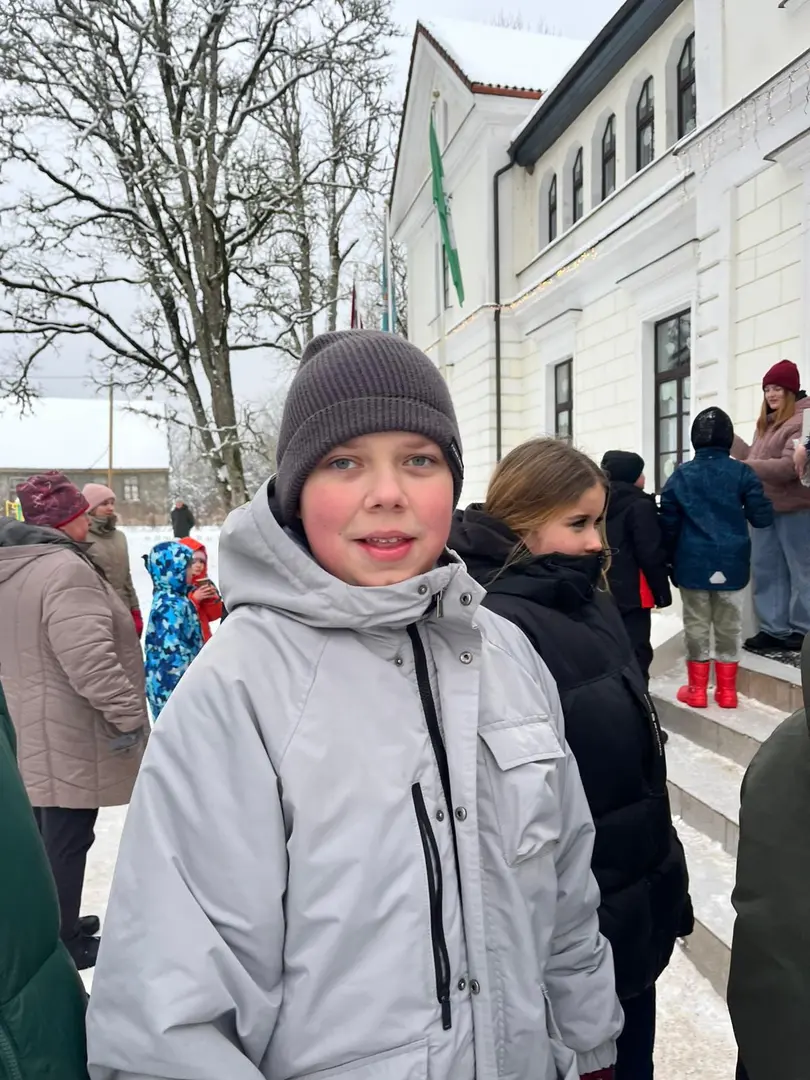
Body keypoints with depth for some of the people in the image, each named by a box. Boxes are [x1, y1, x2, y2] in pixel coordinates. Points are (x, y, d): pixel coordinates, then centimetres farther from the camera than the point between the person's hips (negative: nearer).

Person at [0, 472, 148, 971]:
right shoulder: (64, 569, -23)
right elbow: (89, 658, -31)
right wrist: (127, 714, -23)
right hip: (66, 736, -10)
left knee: (45, 833, 22)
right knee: (67, 840, 5)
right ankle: (63, 945, 20)